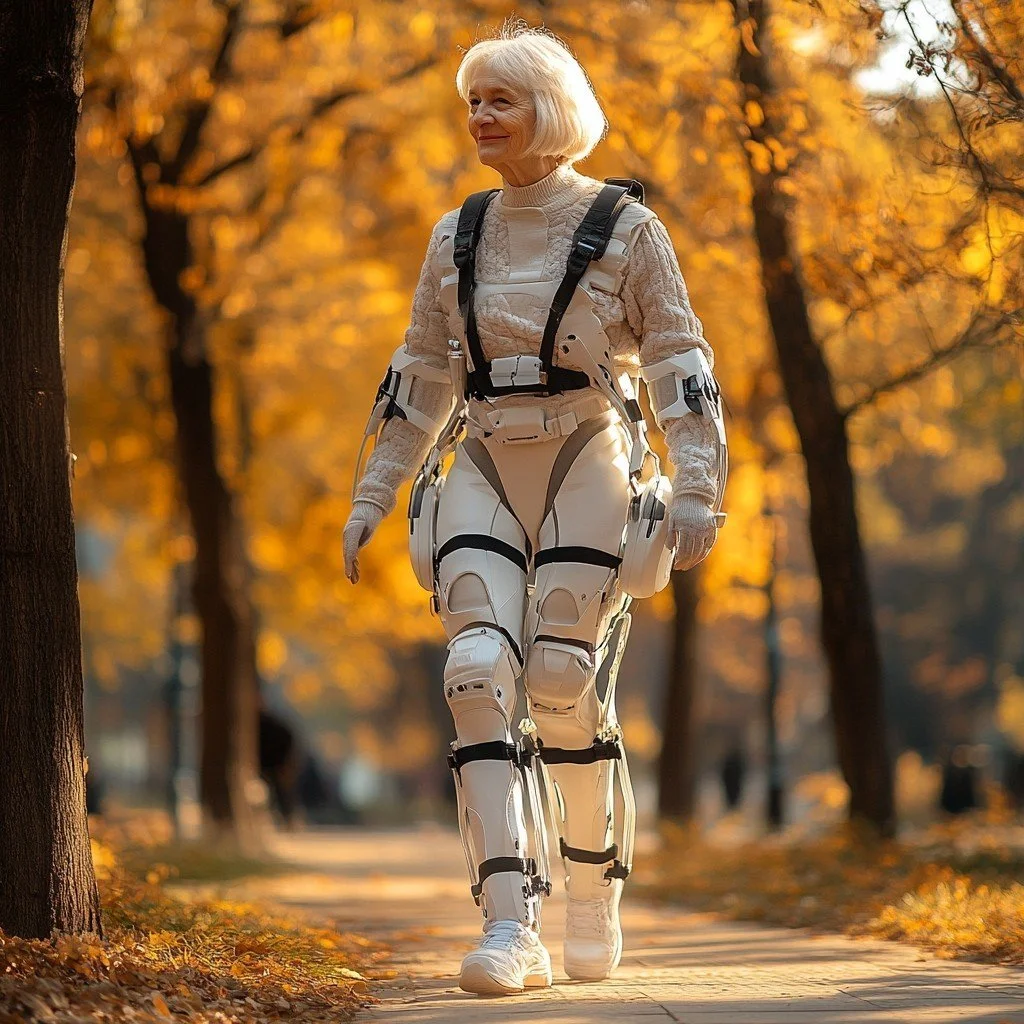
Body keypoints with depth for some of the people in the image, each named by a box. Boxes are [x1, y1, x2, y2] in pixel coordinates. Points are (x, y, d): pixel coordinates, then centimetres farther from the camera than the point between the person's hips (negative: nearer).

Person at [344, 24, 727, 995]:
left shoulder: (623, 227, 0)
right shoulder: (458, 236, 12)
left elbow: (680, 366, -4)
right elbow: (422, 375, 18)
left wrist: (697, 490, -14)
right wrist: (373, 494, 13)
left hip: (586, 474, -4)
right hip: (484, 477, 4)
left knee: (564, 688, -8)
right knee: (478, 676, -15)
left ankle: (594, 903, 15)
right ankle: (511, 931, -20)